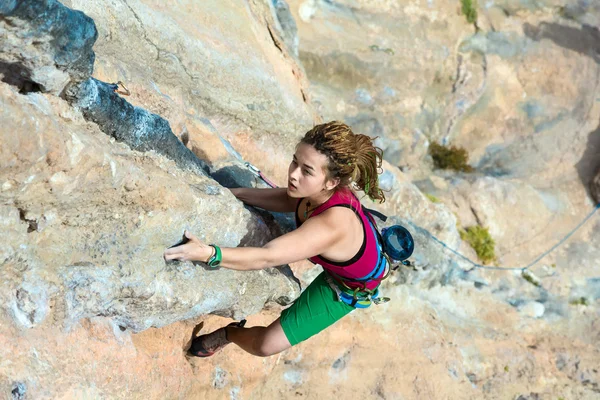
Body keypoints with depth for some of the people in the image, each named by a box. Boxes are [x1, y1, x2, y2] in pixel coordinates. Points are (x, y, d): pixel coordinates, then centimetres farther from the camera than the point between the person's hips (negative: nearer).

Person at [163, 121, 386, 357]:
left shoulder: (333, 225, -47)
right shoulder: (326, 190, -26)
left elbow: (265, 258, -47)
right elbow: (289, 200, -6)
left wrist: (207, 253, -56)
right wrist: (235, 193, -16)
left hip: (350, 286, -7)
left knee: (267, 345, -2)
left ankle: (229, 334, 28)